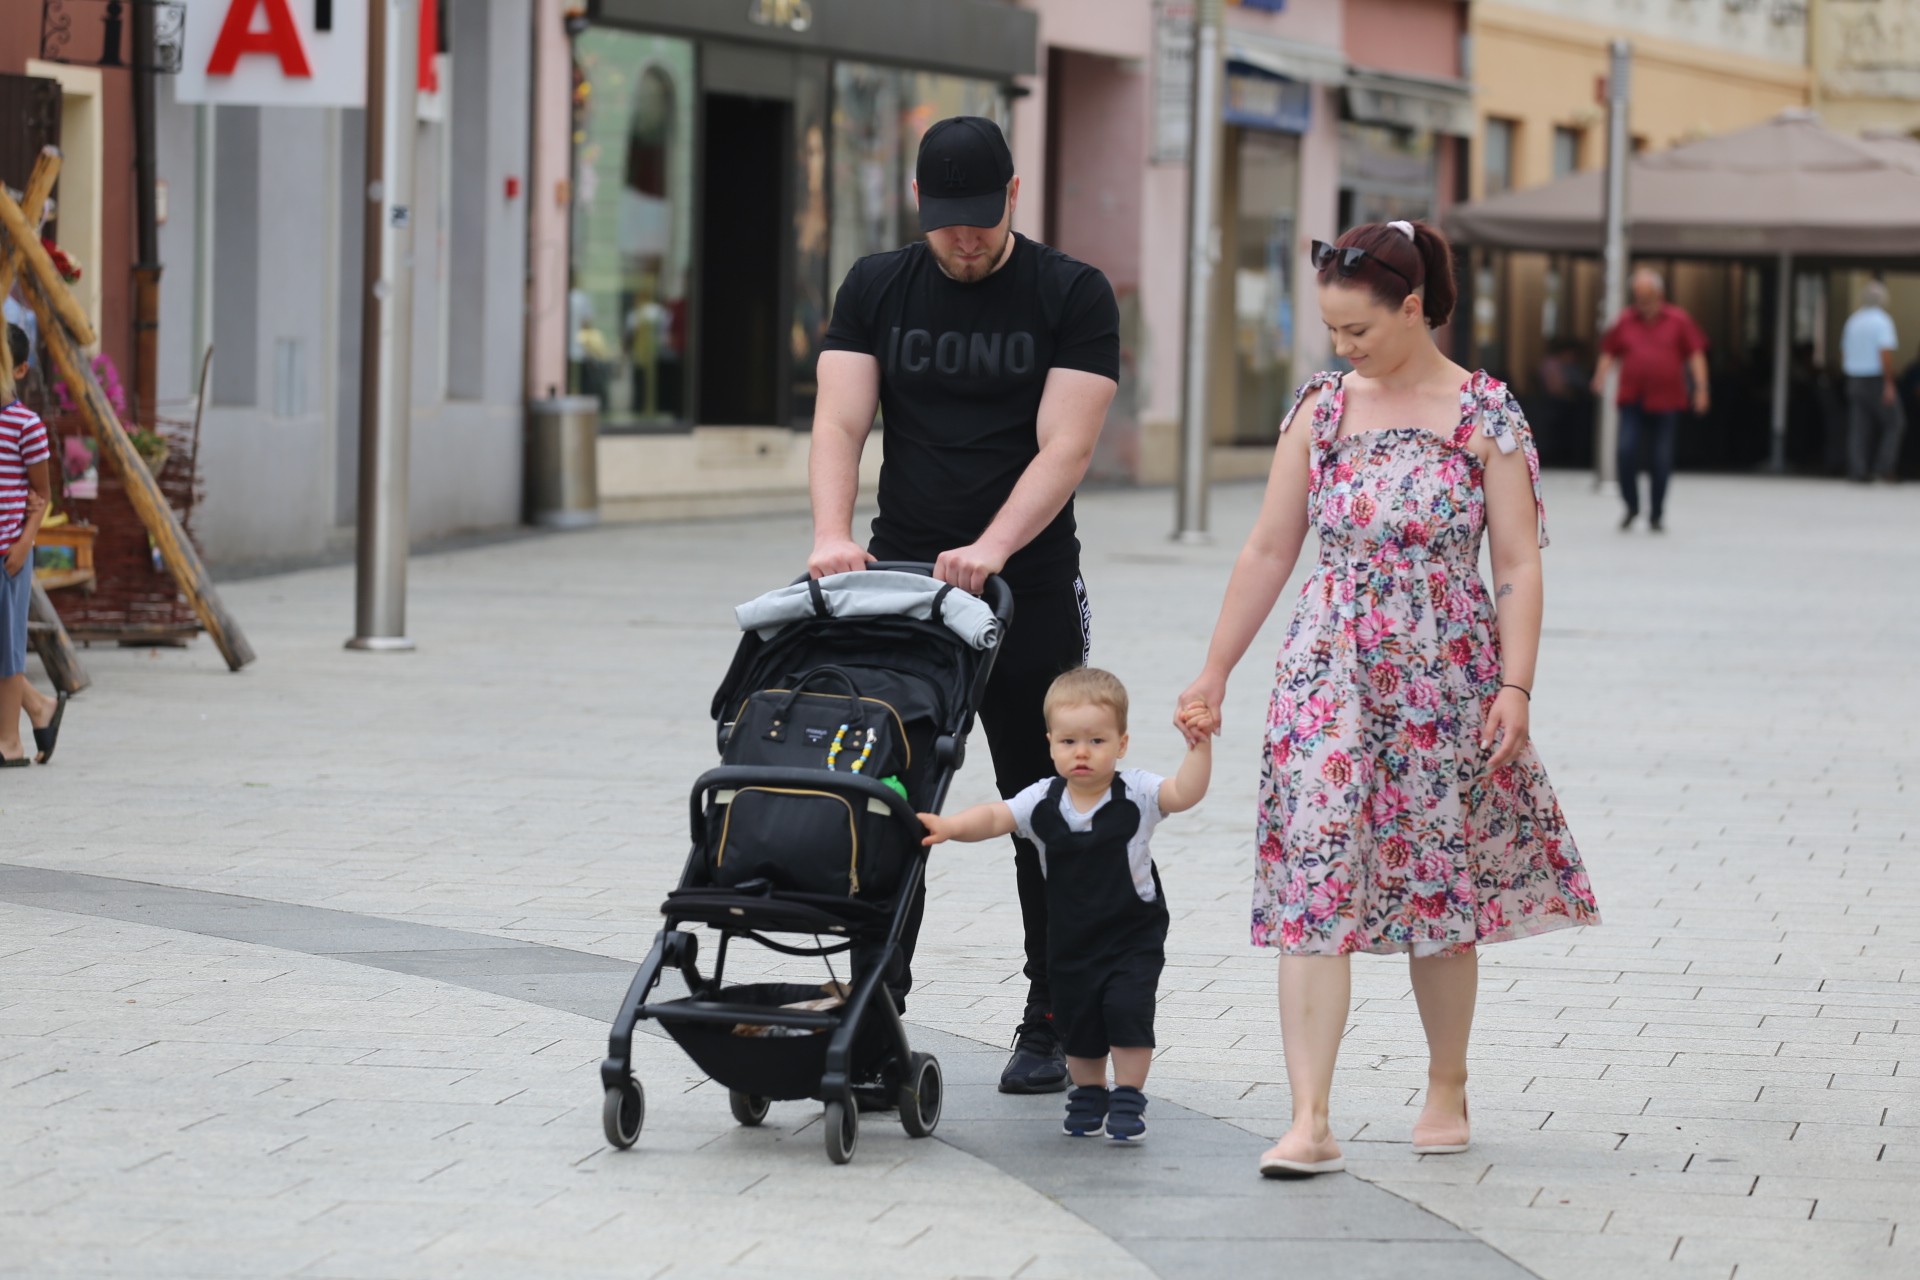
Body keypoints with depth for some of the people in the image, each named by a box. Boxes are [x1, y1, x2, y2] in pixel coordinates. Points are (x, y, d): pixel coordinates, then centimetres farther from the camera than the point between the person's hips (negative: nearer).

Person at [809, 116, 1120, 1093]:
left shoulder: (1072, 297, -2)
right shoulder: (876, 289, 6)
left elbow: (1064, 446, -12)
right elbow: (839, 423, -3)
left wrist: (993, 548, -26)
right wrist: (832, 535, -22)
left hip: (1029, 591, -2)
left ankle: (1050, 1025, 12)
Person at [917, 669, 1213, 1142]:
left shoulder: (1137, 795, -11)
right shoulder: (1042, 802, -7)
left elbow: (1185, 793, -23)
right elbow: (994, 817, -16)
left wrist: (1199, 747, -38)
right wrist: (949, 826, -33)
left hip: (1134, 934, -3)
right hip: (1071, 938, 3)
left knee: (1127, 1007, -15)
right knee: (1077, 1017, 9)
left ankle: (1128, 1099, 2)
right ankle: (1088, 1095, 32)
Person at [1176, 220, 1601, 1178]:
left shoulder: (1485, 416, -3)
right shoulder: (1321, 408, 5)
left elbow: (1518, 567, -4)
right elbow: (1268, 550, 10)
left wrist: (1514, 685, -12)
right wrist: (1215, 672, 10)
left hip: (1445, 679, -2)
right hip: (1330, 670, 2)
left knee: (1440, 885, 8)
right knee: (1312, 883, -9)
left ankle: (1447, 1090, 29)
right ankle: (1309, 1123, -13)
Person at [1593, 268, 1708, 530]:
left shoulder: (1678, 321, 4)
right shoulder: (1625, 321, 8)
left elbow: (1696, 355, 3)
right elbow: (1609, 352, 12)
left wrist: (1701, 388, -5)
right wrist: (1601, 376, -6)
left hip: (1666, 402, -1)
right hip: (1632, 401, 1)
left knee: (1661, 460, 2)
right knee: (1626, 451, -13)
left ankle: (1656, 515, 14)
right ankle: (1631, 506, 6)